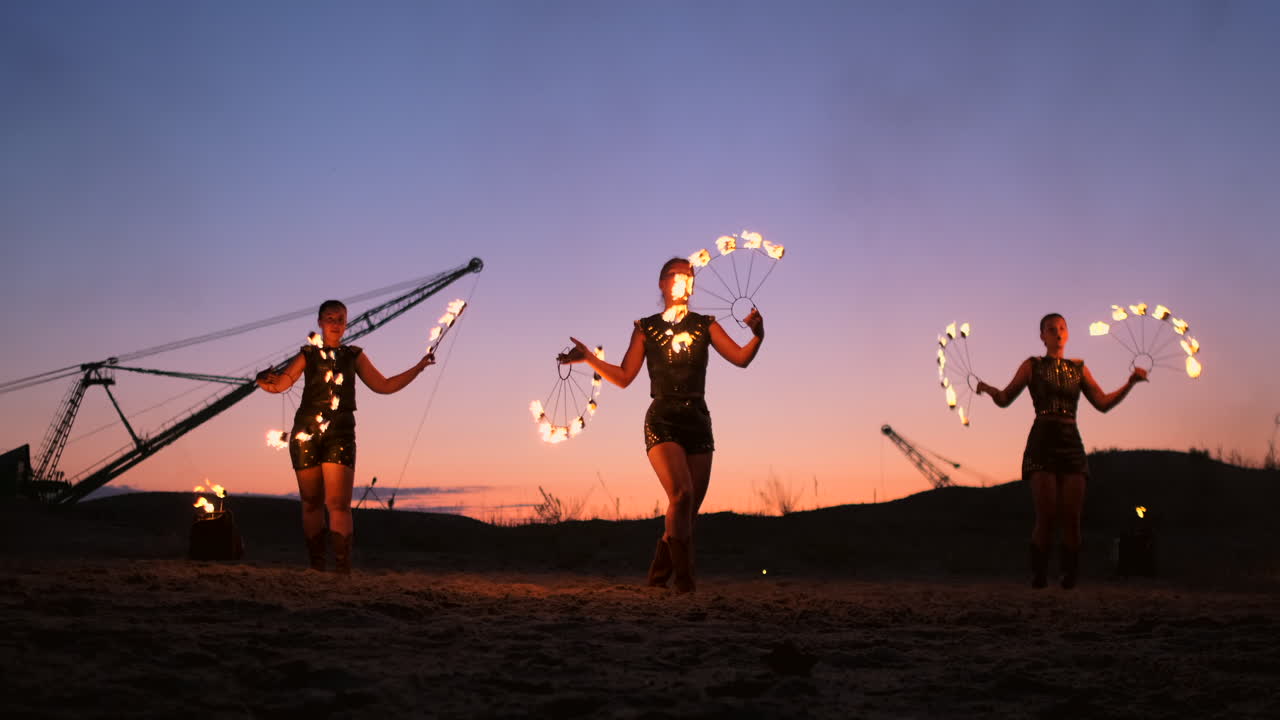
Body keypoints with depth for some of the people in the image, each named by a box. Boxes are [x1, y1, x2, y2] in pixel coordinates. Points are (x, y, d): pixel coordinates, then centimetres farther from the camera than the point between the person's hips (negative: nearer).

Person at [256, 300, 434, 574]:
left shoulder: (353, 355, 17)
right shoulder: (308, 354, 12)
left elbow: (384, 385, 18)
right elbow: (282, 382, 0)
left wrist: (418, 368, 11)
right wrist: (267, 380, -22)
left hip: (341, 432, 0)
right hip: (306, 431, 0)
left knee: (339, 504, -11)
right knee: (311, 502, 3)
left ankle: (343, 569, -16)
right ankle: (316, 566, 10)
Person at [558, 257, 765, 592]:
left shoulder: (705, 325, 11)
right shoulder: (646, 328, 9)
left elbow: (741, 358, -1)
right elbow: (623, 377, 6)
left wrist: (757, 335, -20)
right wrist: (588, 358, -6)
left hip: (698, 422, 3)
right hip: (662, 422, -3)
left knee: (690, 510, 2)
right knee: (681, 494, -24)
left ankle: (659, 577, 17)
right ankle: (684, 578, -17)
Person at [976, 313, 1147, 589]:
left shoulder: (1078, 368, 17)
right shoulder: (1032, 366, 10)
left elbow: (1103, 403, 11)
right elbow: (1005, 398, 6)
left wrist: (1130, 383, 0)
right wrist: (989, 389, -15)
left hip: (1071, 443, 3)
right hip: (1042, 443, -3)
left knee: (1071, 517, -5)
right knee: (1046, 516, -12)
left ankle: (1070, 576, 2)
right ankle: (1039, 576, -2)